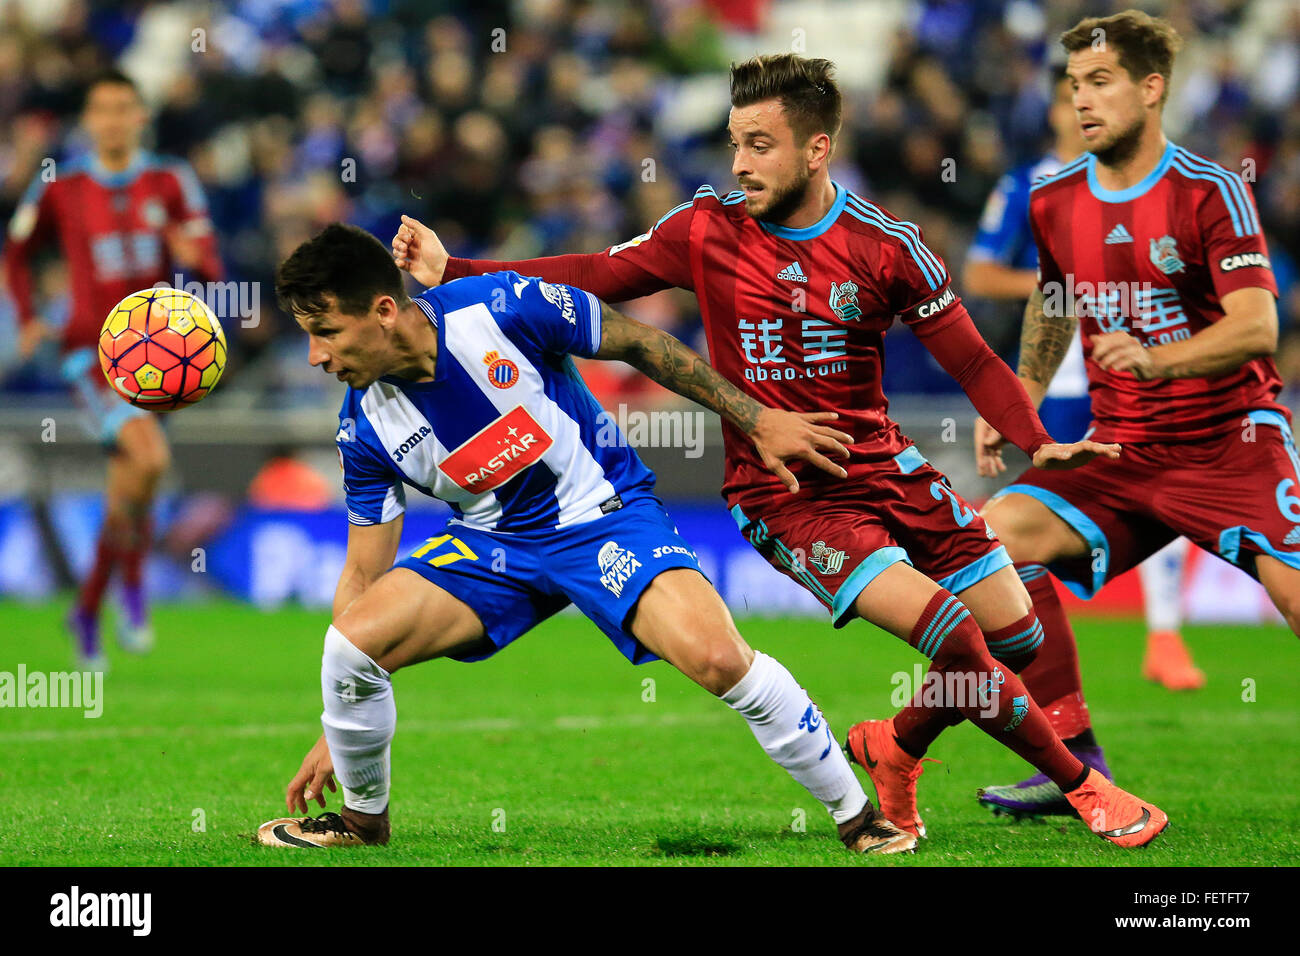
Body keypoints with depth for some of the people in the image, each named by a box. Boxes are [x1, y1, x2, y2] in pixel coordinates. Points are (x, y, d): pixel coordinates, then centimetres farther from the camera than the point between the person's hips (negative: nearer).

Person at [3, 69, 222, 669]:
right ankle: (133, 590, -8)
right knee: (149, 459, -27)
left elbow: (211, 269, 0)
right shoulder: (59, 189, 0)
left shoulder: (171, 182, 3)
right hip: (91, 351, -3)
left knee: (127, 492, 10)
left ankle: (87, 611, 29)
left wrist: (194, 256, -23)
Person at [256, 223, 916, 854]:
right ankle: (362, 816, 10)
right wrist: (334, 734, 0)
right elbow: (364, 575, -1)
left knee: (717, 658, -27)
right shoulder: (365, 429, -11)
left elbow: (639, 344, -8)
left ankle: (857, 817, -8)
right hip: (491, 540, 3)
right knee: (349, 642, -19)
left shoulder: (502, 308, -23)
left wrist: (757, 420, -4)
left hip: (604, 512, -3)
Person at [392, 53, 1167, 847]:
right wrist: (450, 270, -8)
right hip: (781, 495, -3)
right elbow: (593, 277, -1)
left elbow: (972, 360, 0)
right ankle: (1082, 784, -2)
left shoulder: (886, 244, -5)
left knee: (1016, 636, 1)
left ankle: (897, 746, 28)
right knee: (949, 631, -21)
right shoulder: (708, 230, -4)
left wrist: (1038, 443, -14)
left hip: (883, 466, 3)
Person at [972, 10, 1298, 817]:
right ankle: (1074, 762, -7)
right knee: (1001, 532, -14)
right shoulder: (1054, 202, 6)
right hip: (1123, 453, 5)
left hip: (1231, 440, -5)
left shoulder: (1209, 192, -11)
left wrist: (1156, 358, -34)